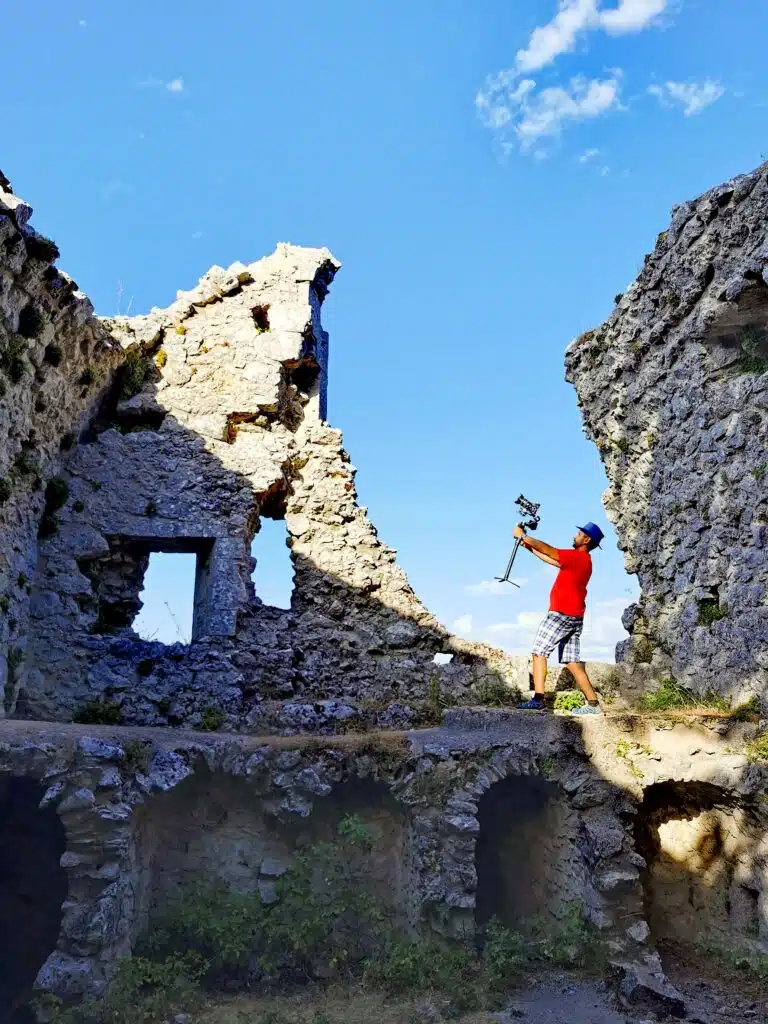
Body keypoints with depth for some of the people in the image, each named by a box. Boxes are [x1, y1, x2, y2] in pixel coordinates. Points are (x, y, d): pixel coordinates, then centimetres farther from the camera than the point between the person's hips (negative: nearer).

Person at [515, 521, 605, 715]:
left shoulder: (577, 557, -11)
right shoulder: (583, 560, 17)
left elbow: (547, 550, -7)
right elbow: (552, 560, 22)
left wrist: (523, 536, 2)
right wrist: (530, 547, 20)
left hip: (561, 615, -9)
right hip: (575, 618, 9)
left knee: (539, 652, -7)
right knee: (572, 662, 9)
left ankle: (538, 699, -15)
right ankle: (593, 704, 5)